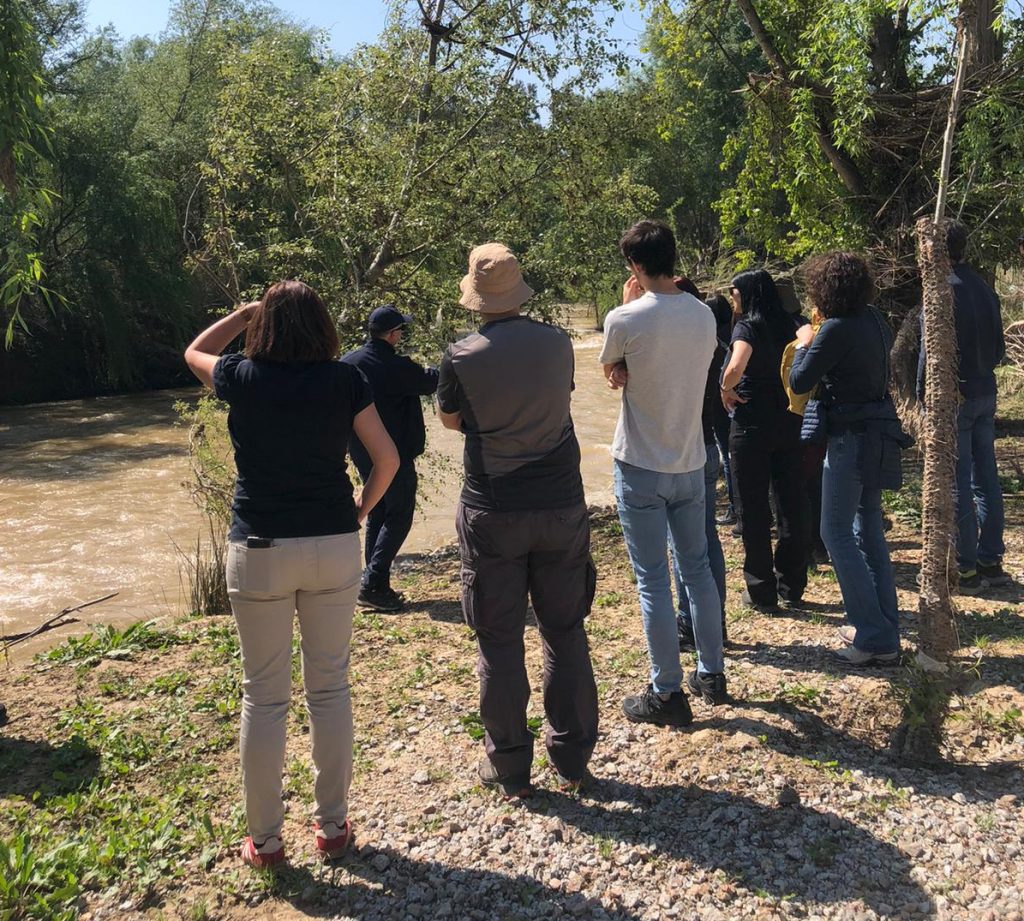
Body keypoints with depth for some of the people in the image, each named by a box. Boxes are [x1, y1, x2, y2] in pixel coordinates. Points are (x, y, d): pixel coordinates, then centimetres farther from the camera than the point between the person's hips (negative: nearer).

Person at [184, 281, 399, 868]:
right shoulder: (345, 380, -3)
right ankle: (333, 825, 24)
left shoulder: (243, 378, -4)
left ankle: (265, 840, 20)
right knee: (330, 687, 12)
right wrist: (363, 508, 12)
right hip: (334, 546, 1)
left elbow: (195, 352, 18)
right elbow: (387, 456, -2)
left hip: (259, 550, -1)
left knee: (265, 696, 9)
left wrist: (246, 312, 16)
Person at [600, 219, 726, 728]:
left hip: (641, 467, -5)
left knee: (652, 579, 2)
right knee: (697, 567, 17)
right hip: (690, 462, 6)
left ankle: (666, 693, 9)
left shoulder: (625, 320, -16)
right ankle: (712, 673, 29)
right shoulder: (704, 315, 1)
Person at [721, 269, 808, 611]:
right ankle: (792, 586, 22)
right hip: (789, 424, 5)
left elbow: (736, 367, -29)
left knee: (754, 512, 4)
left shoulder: (747, 327, -10)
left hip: (751, 426, -5)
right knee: (791, 505, 13)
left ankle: (762, 592, 11)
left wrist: (725, 390, -10)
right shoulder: (792, 322, 5)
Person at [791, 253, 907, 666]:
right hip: (877, 432, 9)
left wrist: (804, 344, 3)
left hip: (851, 437, -9)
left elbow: (799, 383, -14)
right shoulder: (874, 319, 7)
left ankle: (875, 638, -3)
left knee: (837, 533, -3)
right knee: (869, 529, 16)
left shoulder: (836, 329, -18)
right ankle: (883, 627, 22)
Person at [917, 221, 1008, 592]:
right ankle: (991, 561, 20)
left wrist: (923, 396, -8)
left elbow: (930, 351, -16)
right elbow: (999, 348, 14)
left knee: (957, 484, -3)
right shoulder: (985, 289, 10)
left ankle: (966, 569, 2)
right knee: (986, 479, 12)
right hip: (986, 395, 8)